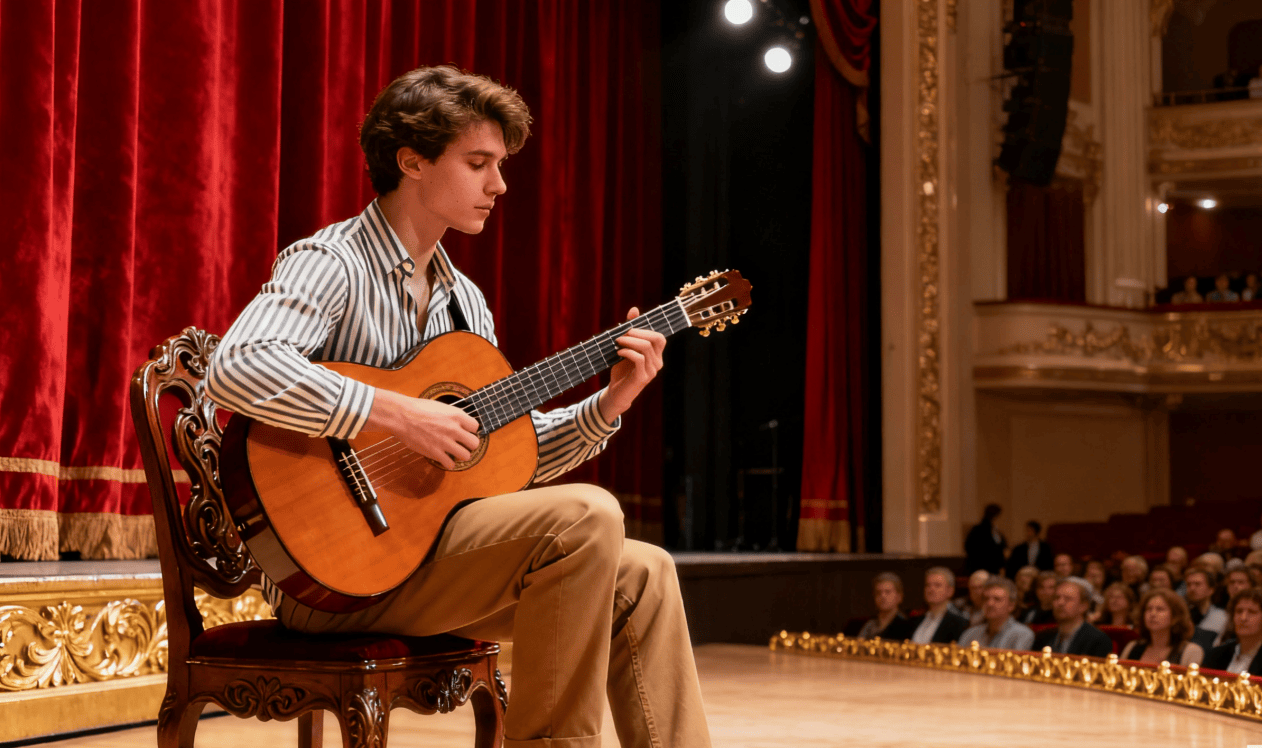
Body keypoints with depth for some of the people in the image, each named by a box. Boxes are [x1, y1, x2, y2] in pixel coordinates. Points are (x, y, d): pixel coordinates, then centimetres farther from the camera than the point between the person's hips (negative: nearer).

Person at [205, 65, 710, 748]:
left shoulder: (463, 299, 16)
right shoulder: (330, 264, -11)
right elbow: (236, 370, -30)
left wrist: (610, 403, 4)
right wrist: (397, 414, -28)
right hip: (335, 575, -8)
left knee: (641, 575, -2)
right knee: (586, 517, -23)